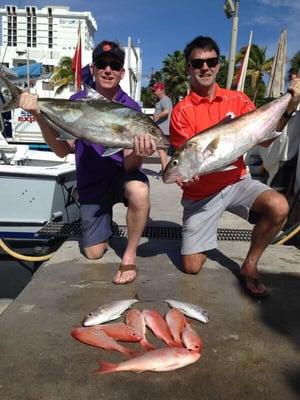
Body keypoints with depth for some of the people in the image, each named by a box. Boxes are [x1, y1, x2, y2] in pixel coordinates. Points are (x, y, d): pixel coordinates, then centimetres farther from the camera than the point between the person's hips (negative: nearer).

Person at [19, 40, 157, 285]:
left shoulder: (130, 108, -14)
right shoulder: (78, 103, -6)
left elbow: (129, 165, -20)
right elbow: (63, 150, -11)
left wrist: (139, 154, -44)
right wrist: (39, 115, -25)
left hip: (121, 176, -2)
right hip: (91, 183, 2)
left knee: (139, 191, -39)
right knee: (93, 254, 5)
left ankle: (130, 255, -15)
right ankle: (104, 223, 39)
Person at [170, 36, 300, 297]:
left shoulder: (237, 100, 0)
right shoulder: (182, 110, -9)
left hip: (237, 181, 2)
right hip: (200, 192, -2)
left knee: (278, 206, -29)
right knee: (191, 267, -4)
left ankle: (250, 266, -4)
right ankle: (200, 236, 33)